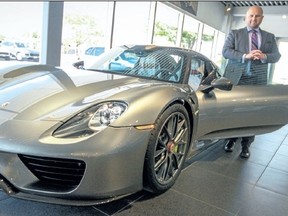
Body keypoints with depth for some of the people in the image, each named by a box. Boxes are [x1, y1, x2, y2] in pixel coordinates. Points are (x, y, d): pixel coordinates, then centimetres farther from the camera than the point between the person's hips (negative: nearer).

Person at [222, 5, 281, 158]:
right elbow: (225, 51, -5)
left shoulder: (269, 37, 16)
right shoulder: (235, 33, 9)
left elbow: (276, 55, 10)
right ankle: (231, 139, 22)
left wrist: (264, 56, -13)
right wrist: (245, 56, -20)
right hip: (236, 78, -1)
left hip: (257, 80, 2)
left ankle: (246, 145, 11)